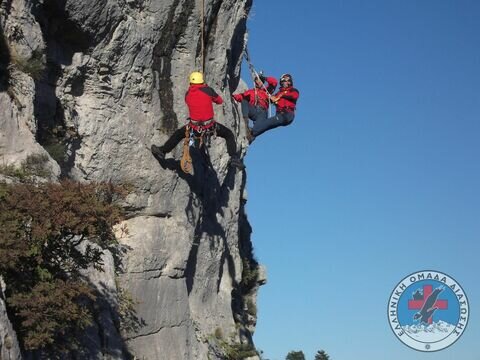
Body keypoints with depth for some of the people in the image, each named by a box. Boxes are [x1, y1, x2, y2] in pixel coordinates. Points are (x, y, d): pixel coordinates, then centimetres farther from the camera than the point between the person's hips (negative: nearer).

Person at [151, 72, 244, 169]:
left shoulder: (188, 94, 1)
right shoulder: (208, 90, -9)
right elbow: (220, 101, 6)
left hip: (194, 128, 2)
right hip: (210, 126, -2)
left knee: (178, 134, 28)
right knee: (229, 135, 18)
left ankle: (162, 151, 33)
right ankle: (234, 159, 5)